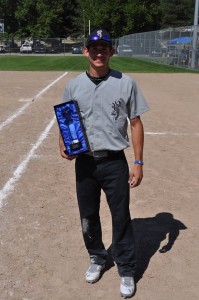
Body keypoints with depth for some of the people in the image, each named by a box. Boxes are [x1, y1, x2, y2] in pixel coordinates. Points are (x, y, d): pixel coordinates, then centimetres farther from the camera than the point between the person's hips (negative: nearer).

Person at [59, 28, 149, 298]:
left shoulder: (126, 83, -3)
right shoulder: (73, 85, 3)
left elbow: (135, 123, -1)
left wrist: (138, 162, -4)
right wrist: (63, 143, -12)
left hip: (115, 163, -2)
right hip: (84, 162, 3)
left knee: (121, 218, 5)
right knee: (88, 217, 16)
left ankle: (126, 270, 25)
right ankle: (97, 258, 40)